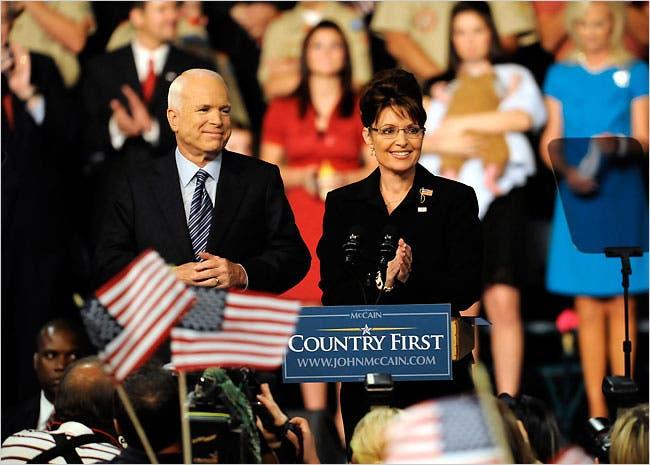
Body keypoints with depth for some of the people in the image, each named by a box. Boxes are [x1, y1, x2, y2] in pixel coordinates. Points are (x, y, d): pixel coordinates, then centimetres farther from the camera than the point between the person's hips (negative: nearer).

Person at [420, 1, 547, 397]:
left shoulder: (514, 78, 13)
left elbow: (522, 116, -8)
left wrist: (456, 124, -6)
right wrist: (443, 142, -13)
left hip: (500, 196, -2)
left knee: (504, 302, -9)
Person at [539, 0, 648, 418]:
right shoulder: (561, 76, 12)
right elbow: (550, 140, 8)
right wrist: (568, 168, -13)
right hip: (576, 197, 2)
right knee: (588, 307, 1)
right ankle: (596, 410, 4)